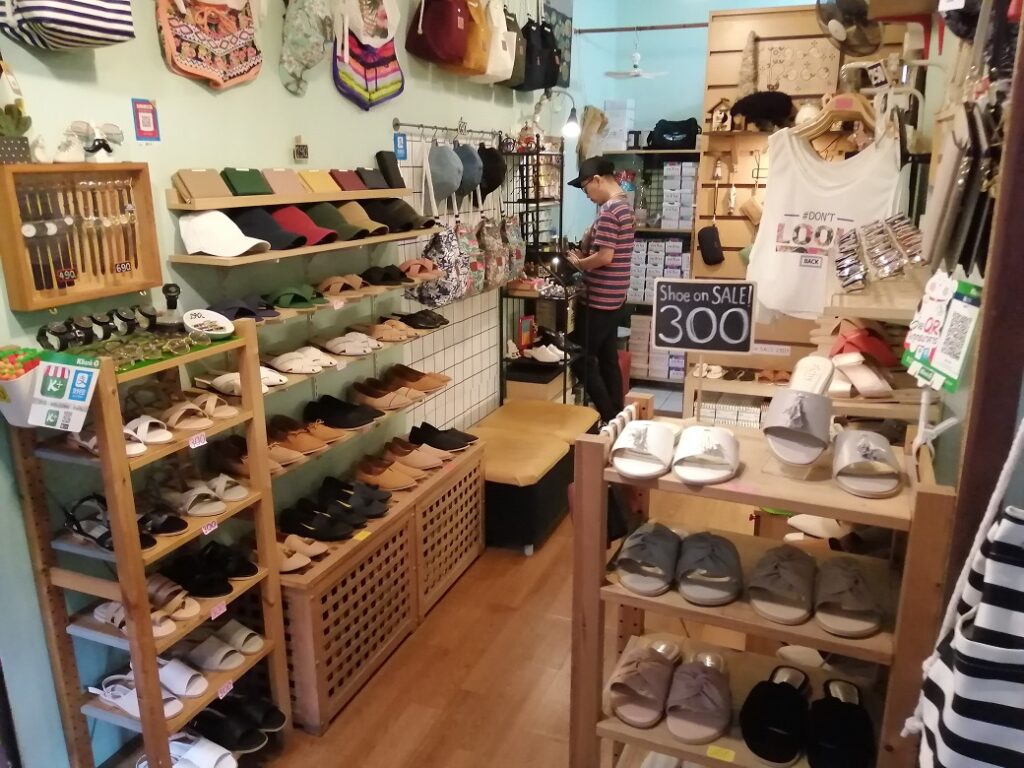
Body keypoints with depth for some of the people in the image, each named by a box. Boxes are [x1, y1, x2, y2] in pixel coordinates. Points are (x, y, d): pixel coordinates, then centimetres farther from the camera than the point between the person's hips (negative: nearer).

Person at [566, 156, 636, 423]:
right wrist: (586, 252, 9)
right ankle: (617, 415, 20)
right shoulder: (625, 206, 13)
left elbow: (604, 257, -23)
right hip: (613, 297, 10)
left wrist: (578, 262, -8)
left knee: (581, 359, -1)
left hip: (598, 298, -10)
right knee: (608, 358, 14)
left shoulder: (608, 210, -19)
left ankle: (608, 419, 3)